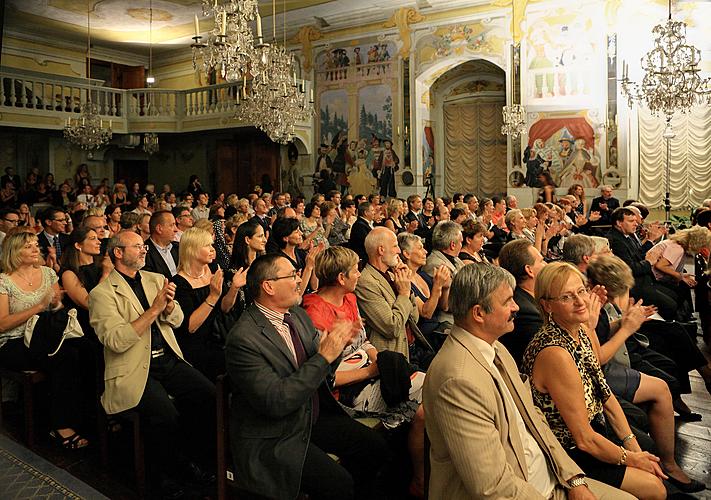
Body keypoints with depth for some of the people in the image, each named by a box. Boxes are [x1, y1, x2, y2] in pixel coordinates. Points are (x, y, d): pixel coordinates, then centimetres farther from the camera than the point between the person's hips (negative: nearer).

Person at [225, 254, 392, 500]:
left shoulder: (298, 314, 2)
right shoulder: (243, 339, -23)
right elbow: (275, 401, -27)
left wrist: (336, 343, -11)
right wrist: (324, 356, -26)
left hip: (312, 416, 8)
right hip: (271, 439, -8)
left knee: (375, 447, 1)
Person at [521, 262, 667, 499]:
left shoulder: (581, 330, -1)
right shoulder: (555, 353, -30)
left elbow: (606, 395, 7)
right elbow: (584, 440, -22)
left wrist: (636, 449, 3)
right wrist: (631, 457, -7)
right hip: (568, 453, -8)